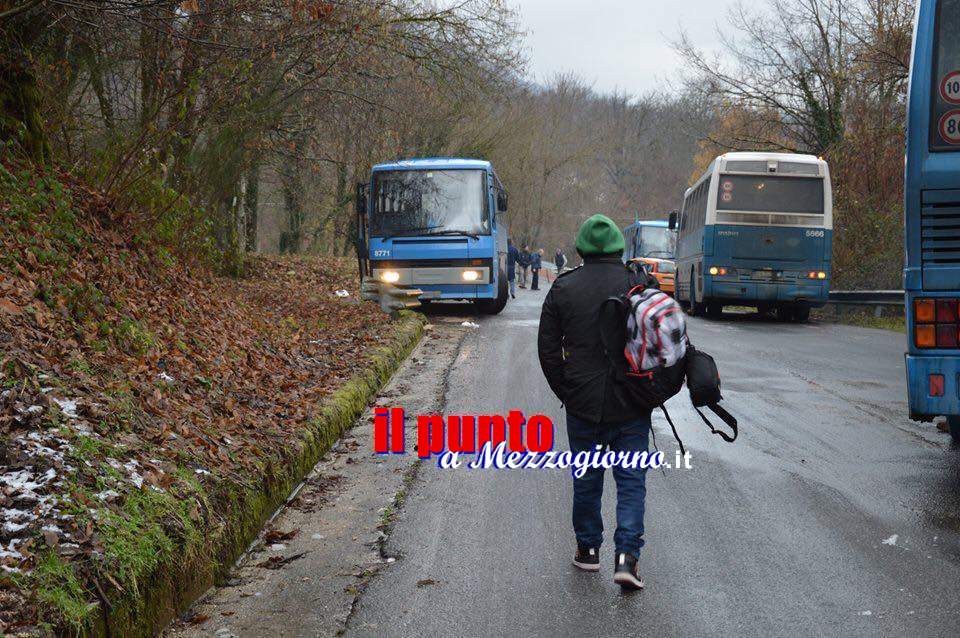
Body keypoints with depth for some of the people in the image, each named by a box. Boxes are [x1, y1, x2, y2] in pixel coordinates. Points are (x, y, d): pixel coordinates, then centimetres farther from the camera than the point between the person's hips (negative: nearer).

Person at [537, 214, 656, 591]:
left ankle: (588, 549, 25)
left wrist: (566, 393, 10)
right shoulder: (638, 285, -3)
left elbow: (548, 350, 1)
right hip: (631, 405, -1)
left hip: (583, 404, 1)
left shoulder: (563, 289, -1)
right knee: (631, 479, 4)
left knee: (587, 479, 14)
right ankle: (626, 555, -7)